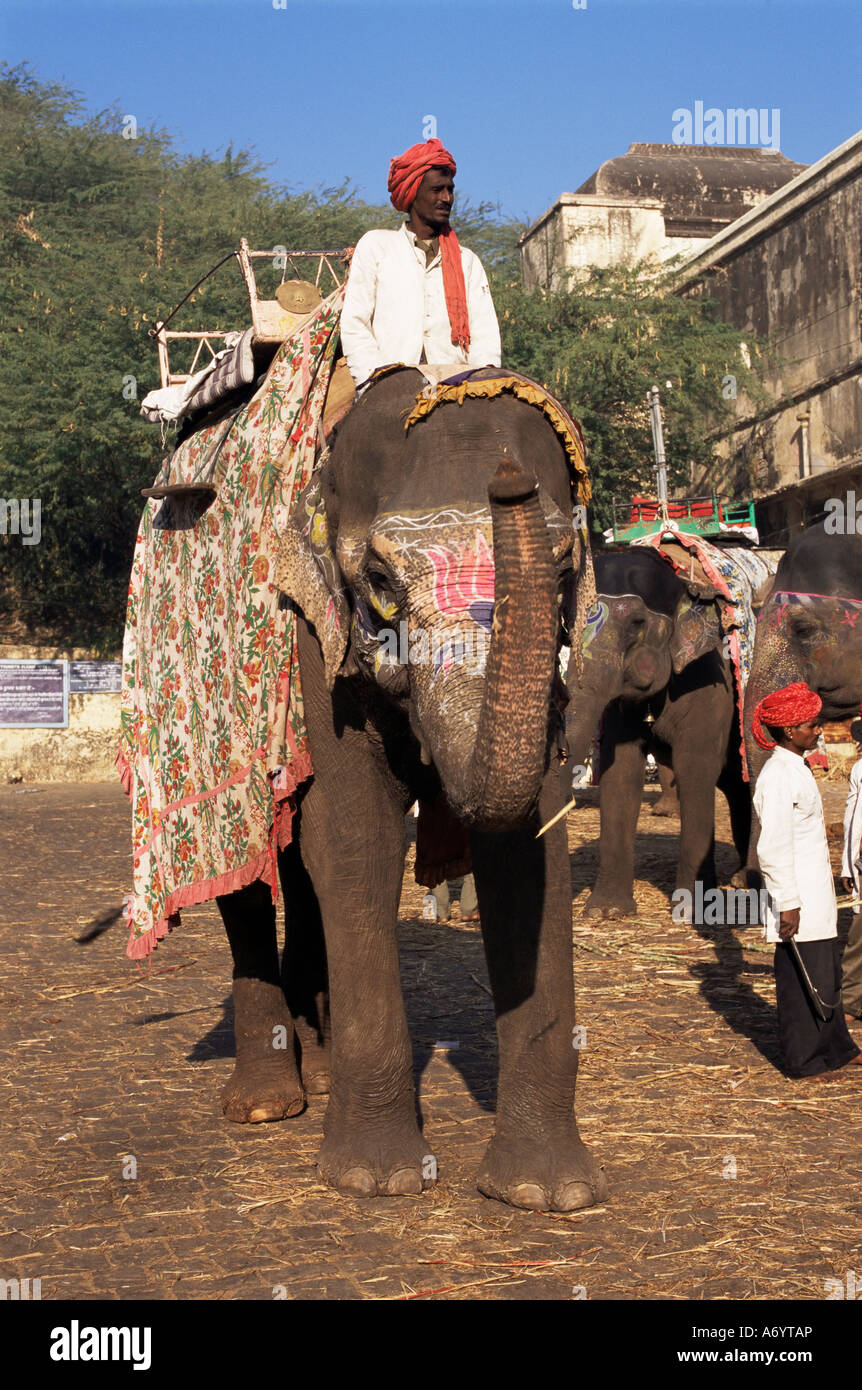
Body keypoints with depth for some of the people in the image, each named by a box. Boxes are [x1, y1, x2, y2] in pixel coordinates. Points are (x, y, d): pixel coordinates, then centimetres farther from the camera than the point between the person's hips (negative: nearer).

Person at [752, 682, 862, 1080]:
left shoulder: (797, 768, 13)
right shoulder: (778, 776, -19)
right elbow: (773, 849, -22)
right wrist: (787, 904, -21)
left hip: (816, 894, 10)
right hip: (799, 902, -10)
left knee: (827, 973, 19)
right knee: (804, 978, 0)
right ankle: (804, 1060, 11)